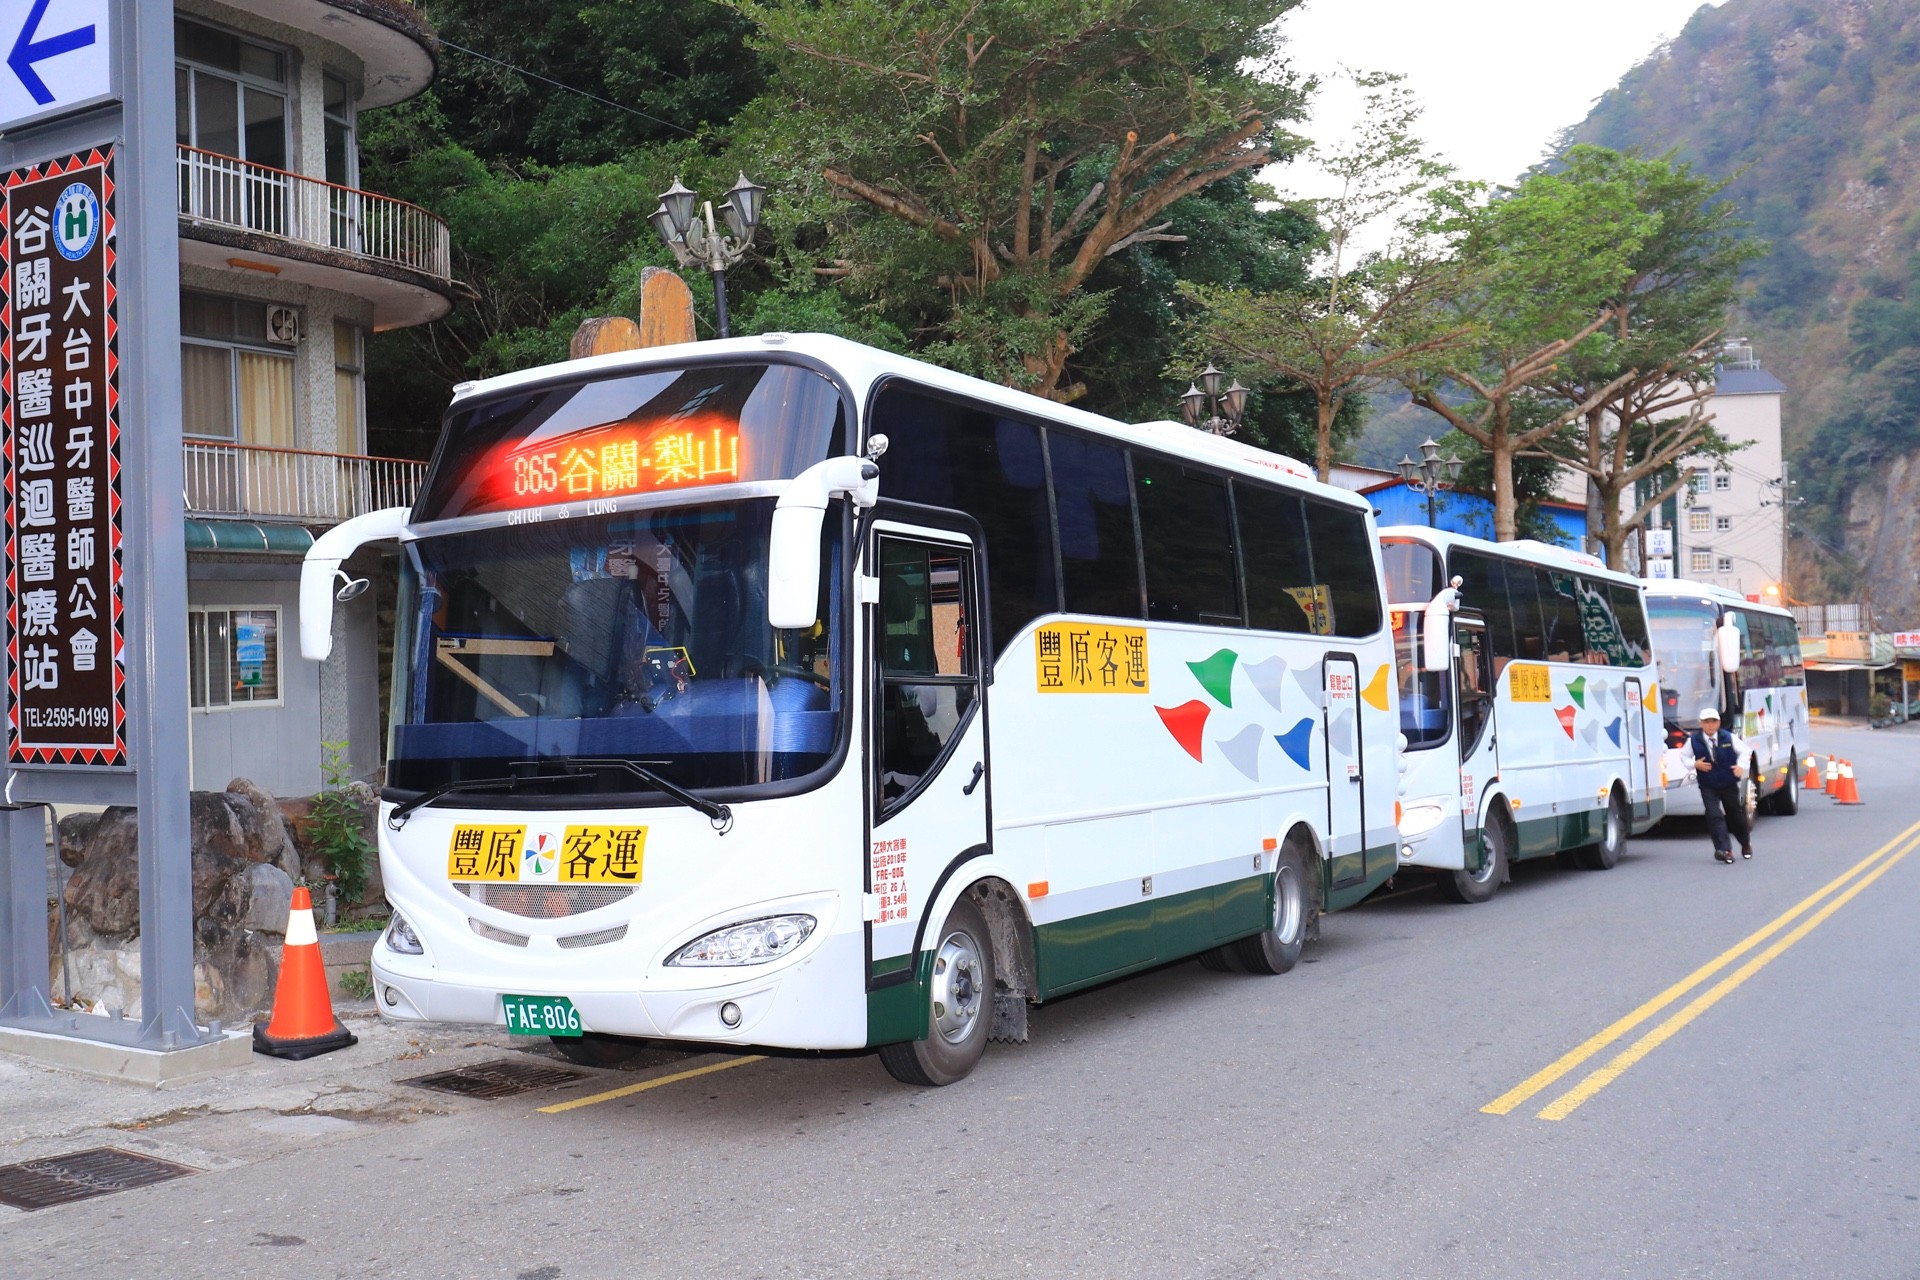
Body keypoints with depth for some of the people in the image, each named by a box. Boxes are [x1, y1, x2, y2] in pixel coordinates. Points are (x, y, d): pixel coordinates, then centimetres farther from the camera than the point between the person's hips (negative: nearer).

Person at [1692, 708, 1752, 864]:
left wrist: (1741, 766, -12)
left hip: (1729, 785, 1)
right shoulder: (1694, 740, -7)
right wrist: (1695, 764, -13)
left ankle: (1746, 844, 40)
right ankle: (1724, 849, -19)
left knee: (1736, 815, 14)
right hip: (1708, 787, -1)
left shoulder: (1729, 737, -6)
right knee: (1714, 816, -16)